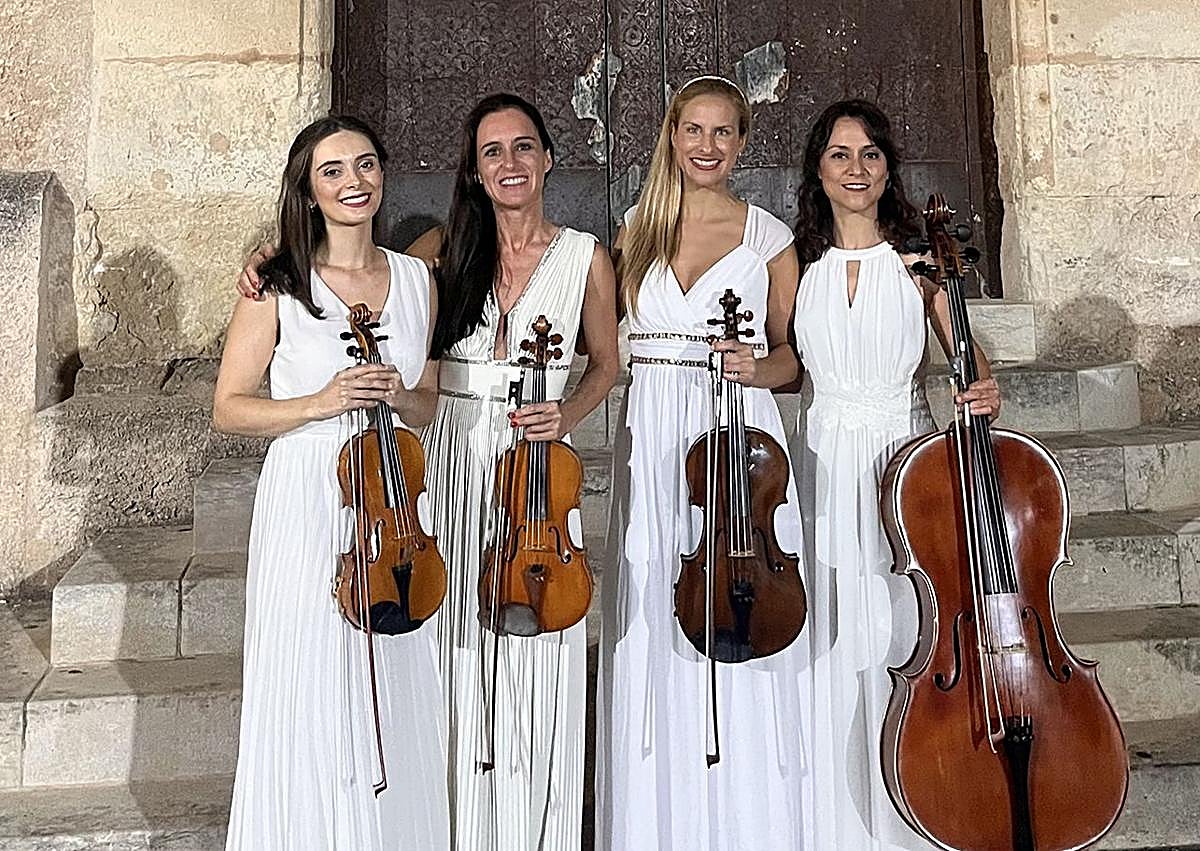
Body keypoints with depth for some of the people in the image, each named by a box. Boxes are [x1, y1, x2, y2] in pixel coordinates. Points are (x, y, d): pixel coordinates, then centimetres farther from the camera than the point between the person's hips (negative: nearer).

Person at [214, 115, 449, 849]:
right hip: (307, 502, -3)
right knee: (311, 698, 3)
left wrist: (400, 397, -8)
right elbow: (228, 409, -1)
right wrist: (321, 403, -16)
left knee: (398, 696, 10)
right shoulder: (277, 285, -3)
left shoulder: (417, 278, 8)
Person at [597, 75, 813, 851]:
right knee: (652, 634, 5)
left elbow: (792, 357, 8)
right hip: (650, 443, 2)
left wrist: (758, 368, -11)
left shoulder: (769, 236, 6)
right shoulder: (638, 228, 12)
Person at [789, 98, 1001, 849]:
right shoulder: (799, 264, 7)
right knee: (835, 650, 2)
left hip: (906, 461, -1)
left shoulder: (918, 260, 4)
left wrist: (988, 393, -17)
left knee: (902, 639, -2)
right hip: (827, 469, 1)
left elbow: (968, 359, 1)